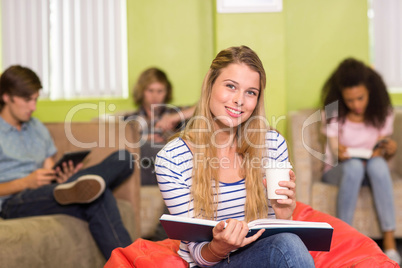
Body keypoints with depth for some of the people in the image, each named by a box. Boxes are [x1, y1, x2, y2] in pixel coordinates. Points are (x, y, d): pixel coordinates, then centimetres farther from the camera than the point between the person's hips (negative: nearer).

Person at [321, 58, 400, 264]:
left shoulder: (382, 113, -3)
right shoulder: (335, 115, -8)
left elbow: (382, 154, -2)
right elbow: (336, 153, -12)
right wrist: (340, 154, -37)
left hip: (372, 171, 1)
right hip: (339, 171, -1)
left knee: (377, 164, -36)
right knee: (354, 165, -38)